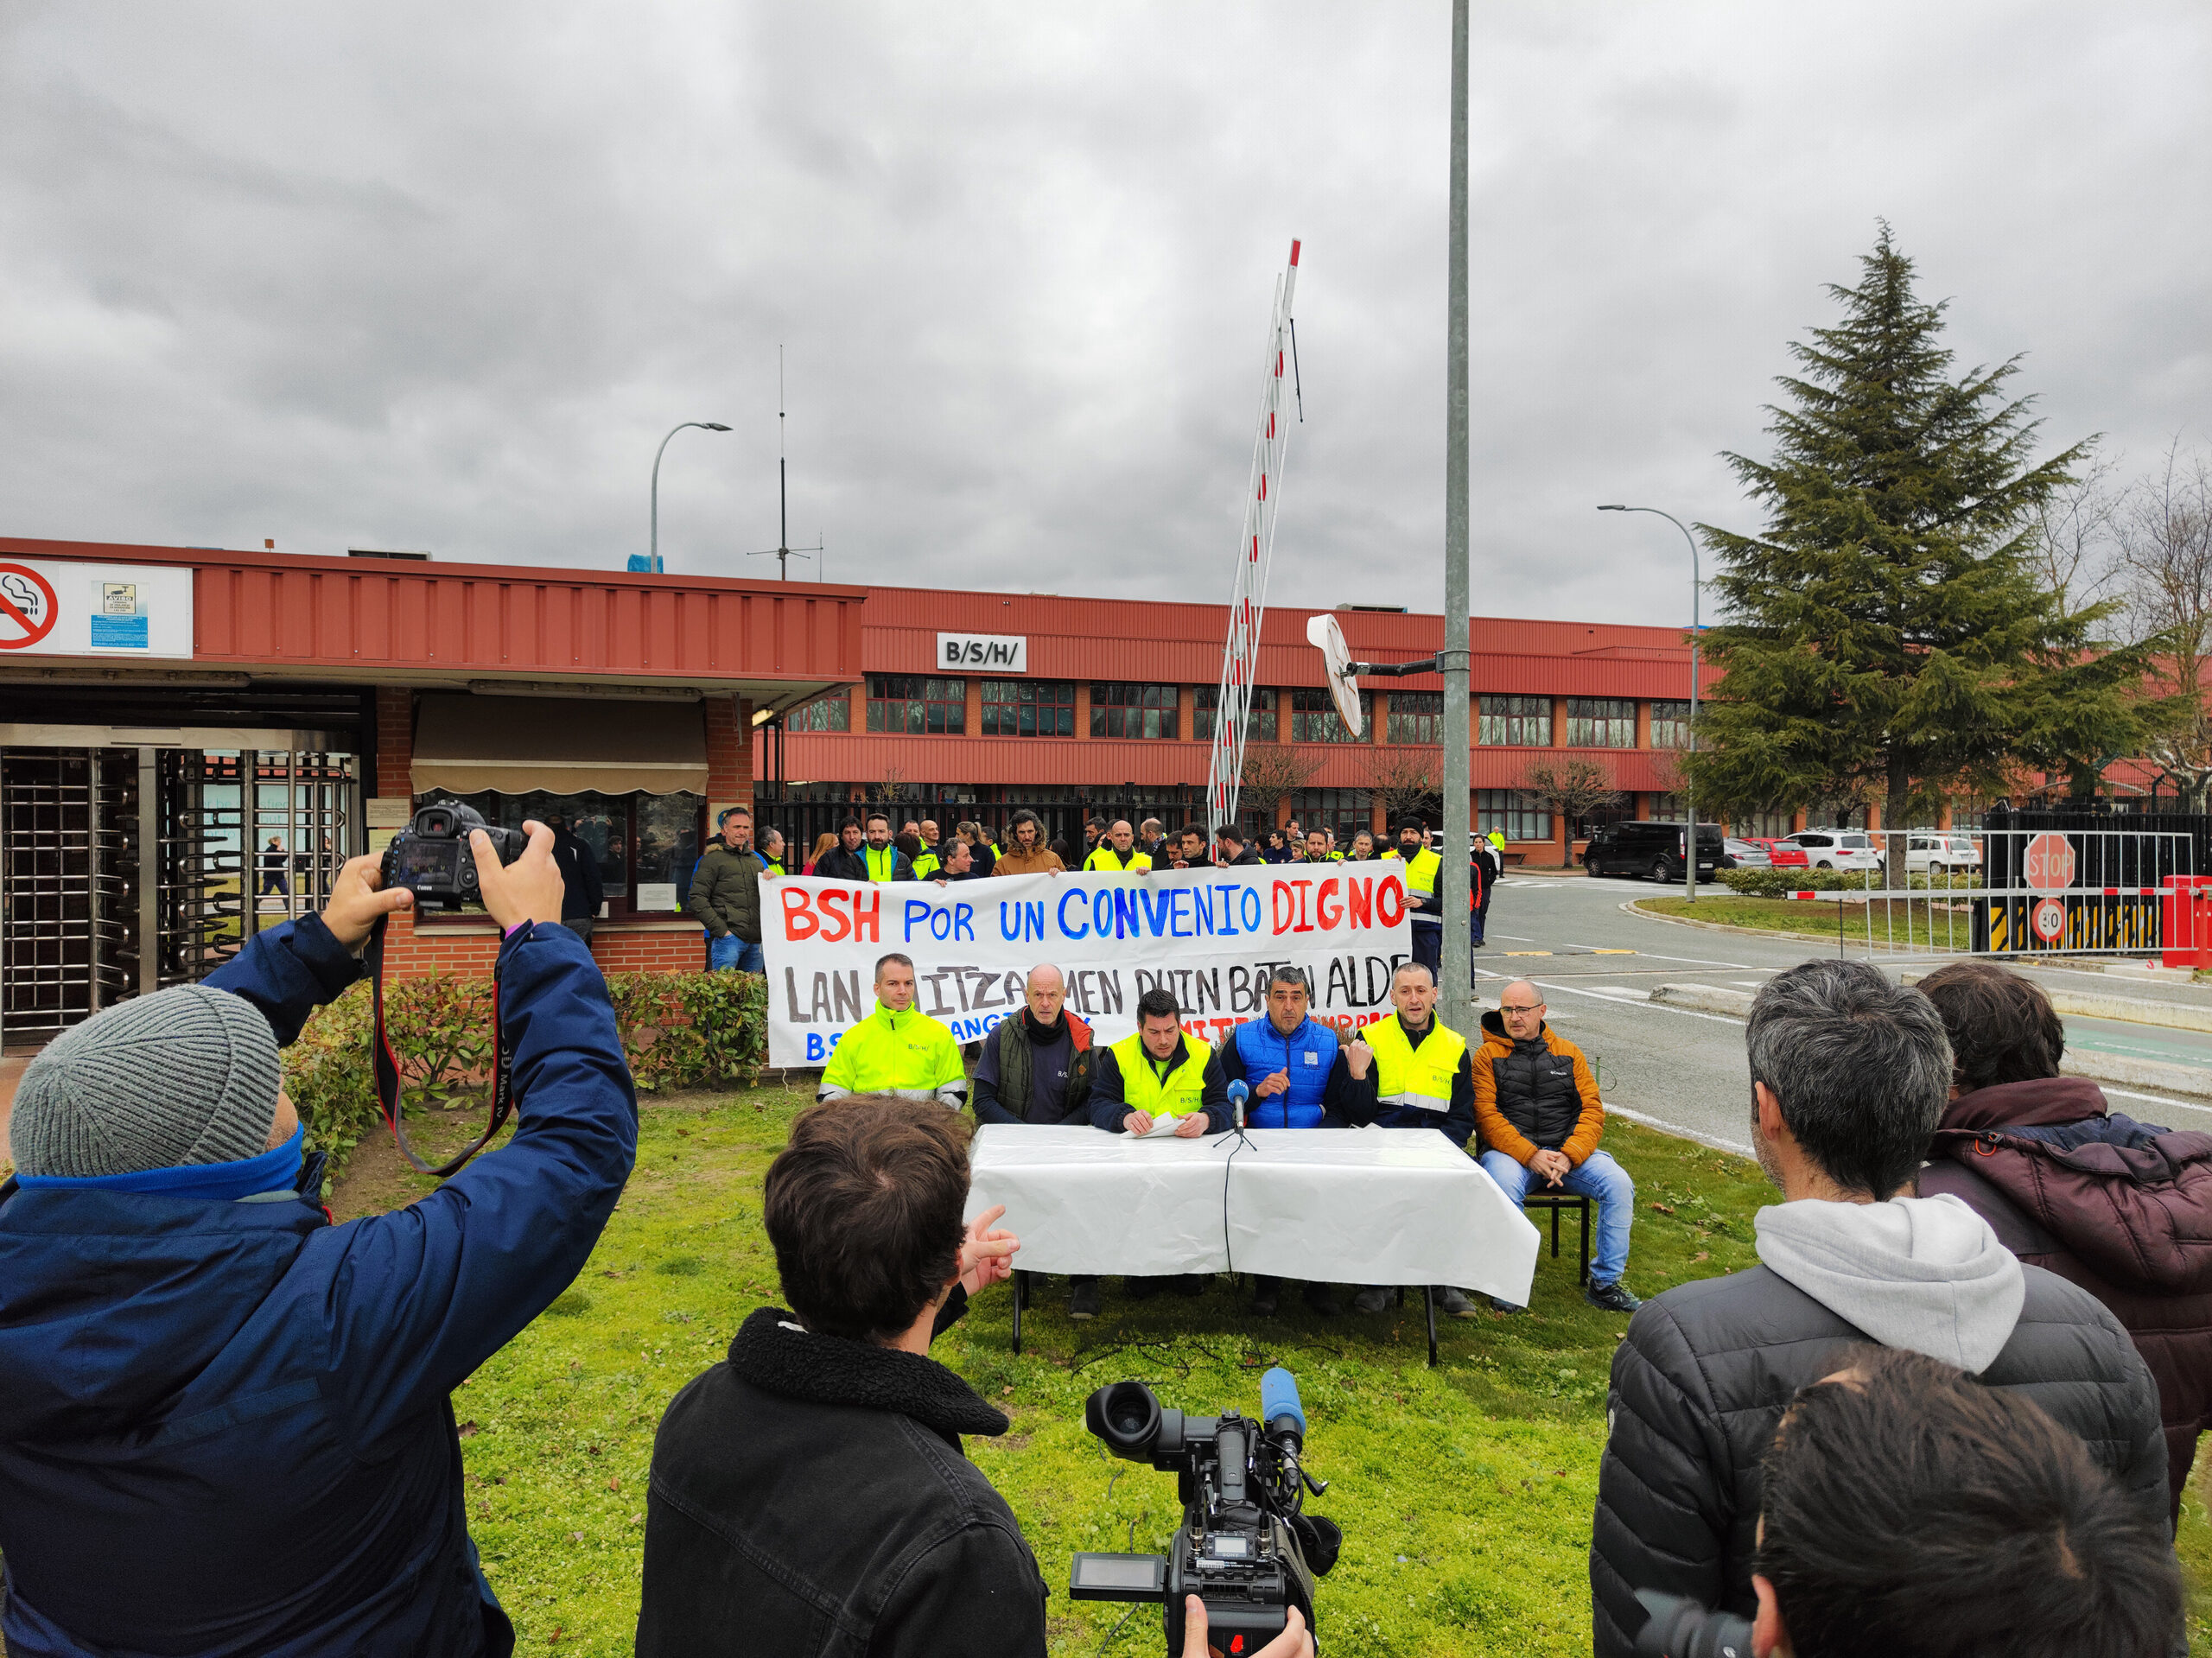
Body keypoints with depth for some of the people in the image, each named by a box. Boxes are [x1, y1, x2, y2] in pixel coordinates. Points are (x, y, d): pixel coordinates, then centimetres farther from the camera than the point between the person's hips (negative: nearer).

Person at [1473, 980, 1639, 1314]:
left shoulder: (1568, 1052, 15)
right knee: (1504, 1187, -35)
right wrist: (1531, 1155, -18)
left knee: (1619, 1184, -21)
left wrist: (1569, 1155, -12)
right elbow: (1486, 1114, -5)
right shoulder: (1489, 1055, 6)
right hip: (1510, 1149, -3)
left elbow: (1592, 1109, 6)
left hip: (1567, 1150, 3)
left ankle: (1605, 1284, -7)